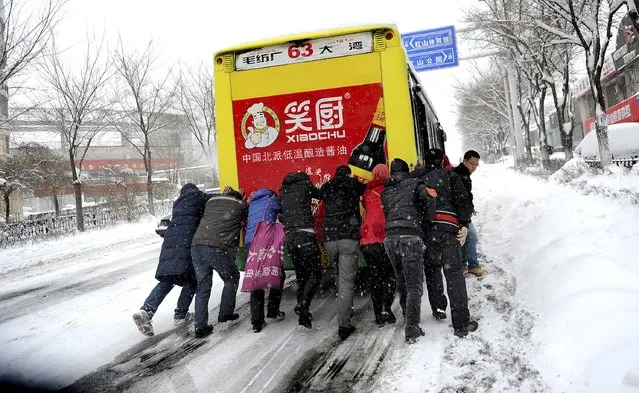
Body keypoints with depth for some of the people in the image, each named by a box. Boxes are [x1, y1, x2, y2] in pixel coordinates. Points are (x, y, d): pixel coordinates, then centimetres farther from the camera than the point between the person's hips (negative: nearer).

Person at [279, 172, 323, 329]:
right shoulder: (305, 183, 5)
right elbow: (321, 195, 18)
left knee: (300, 275, 14)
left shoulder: (282, 190, 18)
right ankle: (303, 303, -21)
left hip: (289, 237, 5)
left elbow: (281, 211, 19)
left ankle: (303, 313, 13)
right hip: (305, 234, -5)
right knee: (315, 273, 1)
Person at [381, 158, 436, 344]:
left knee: (402, 282, 19)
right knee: (414, 286, -2)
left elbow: (386, 212, 17)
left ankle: (408, 318, 31)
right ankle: (412, 329, -7)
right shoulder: (414, 183, 6)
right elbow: (429, 201, -9)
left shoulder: (385, 191, 20)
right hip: (410, 236, -5)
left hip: (390, 238, 5)